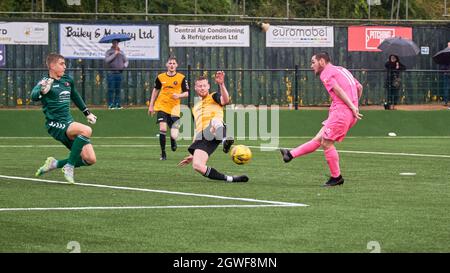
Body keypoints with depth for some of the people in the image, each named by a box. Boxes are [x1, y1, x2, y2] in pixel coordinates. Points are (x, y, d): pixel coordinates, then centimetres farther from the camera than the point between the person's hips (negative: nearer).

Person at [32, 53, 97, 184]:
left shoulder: (68, 80, 12)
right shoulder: (45, 82, -9)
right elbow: (34, 96, -29)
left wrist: (87, 113, 34)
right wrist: (42, 91, -51)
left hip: (69, 123, 7)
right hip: (55, 124, -7)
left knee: (90, 159, -5)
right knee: (86, 130, -33)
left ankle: (55, 164, 12)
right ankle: (69, 167, -22)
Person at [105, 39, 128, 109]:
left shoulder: (121, 52, 17)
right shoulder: (109, 52, 4)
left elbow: (126, 61, 22)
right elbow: (107, 60, -12)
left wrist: (125, 65, -1)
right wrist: (115, 54, -12)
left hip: (119, 73, 4)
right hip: (111, 73, -4)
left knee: (118, 90, 4)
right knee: (111, 89, -7)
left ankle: (117, 103, 7)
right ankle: (110, 104, -6)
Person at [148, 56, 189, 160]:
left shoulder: (181, 78, -2)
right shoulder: (160, 77, 3)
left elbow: (186, 93, 3)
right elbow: (155, 90, 16)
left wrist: (179, 95, -19)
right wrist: (151, 106, 15)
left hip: (174, 109, -1)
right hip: (162, 106, 1)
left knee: (174, 136, -6)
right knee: (163, 128, -17)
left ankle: (173, 140, 34)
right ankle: (163, 153, -2)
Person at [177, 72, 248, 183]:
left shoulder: (214, 97, 19)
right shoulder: (195, 108, 36)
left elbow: (225, 100, -8)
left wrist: (221, 84, -24)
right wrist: (192, 154, 35)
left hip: (214, 133, -5)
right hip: (202, 137, 5)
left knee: (215, 120, -42)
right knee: (197, 165, -22)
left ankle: (225, 141, -76)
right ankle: (231, 179, -17)